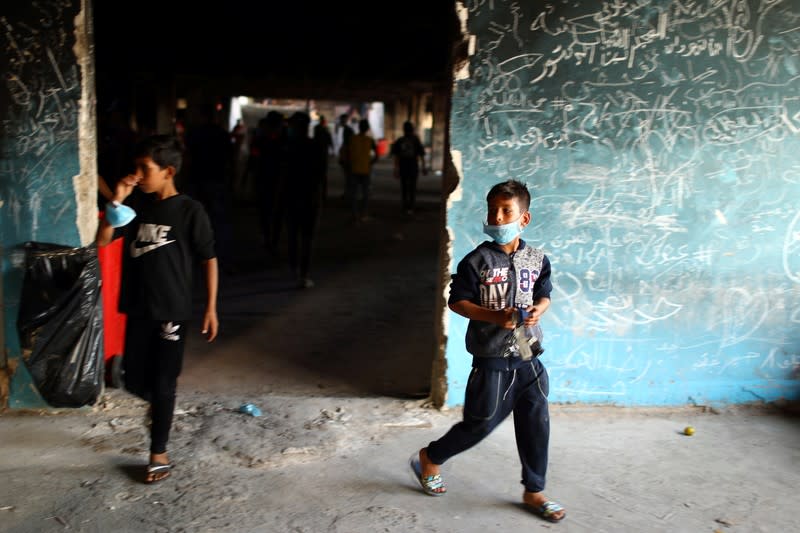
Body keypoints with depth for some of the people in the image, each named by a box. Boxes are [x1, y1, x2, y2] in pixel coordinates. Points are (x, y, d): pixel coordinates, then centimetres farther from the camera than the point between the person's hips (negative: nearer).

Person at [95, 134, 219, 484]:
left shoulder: (190, 211, -10)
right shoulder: (136, 203, 2)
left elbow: (209, 260, -6)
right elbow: (103, 240, -1)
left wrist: (211, 308, -8)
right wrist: (116, 201, -13)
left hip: (172, 310, -5)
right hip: (138, 308, 5)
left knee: (163, 383, 2)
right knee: (135, 381, 12)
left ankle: (159, 455, 17)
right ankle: (162, 406, 46)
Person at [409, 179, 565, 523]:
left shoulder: (537, 260, 2)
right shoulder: (477, 260, -11)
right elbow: (456, 301, -9)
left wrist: (539, 310, -10)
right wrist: (496, 316, -21)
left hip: (528, 356, 5)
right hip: (491, 358, -5)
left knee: (536, 424, 9)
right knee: (480, 423, 3)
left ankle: (534, 492, 26)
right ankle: (429, 458, 29)